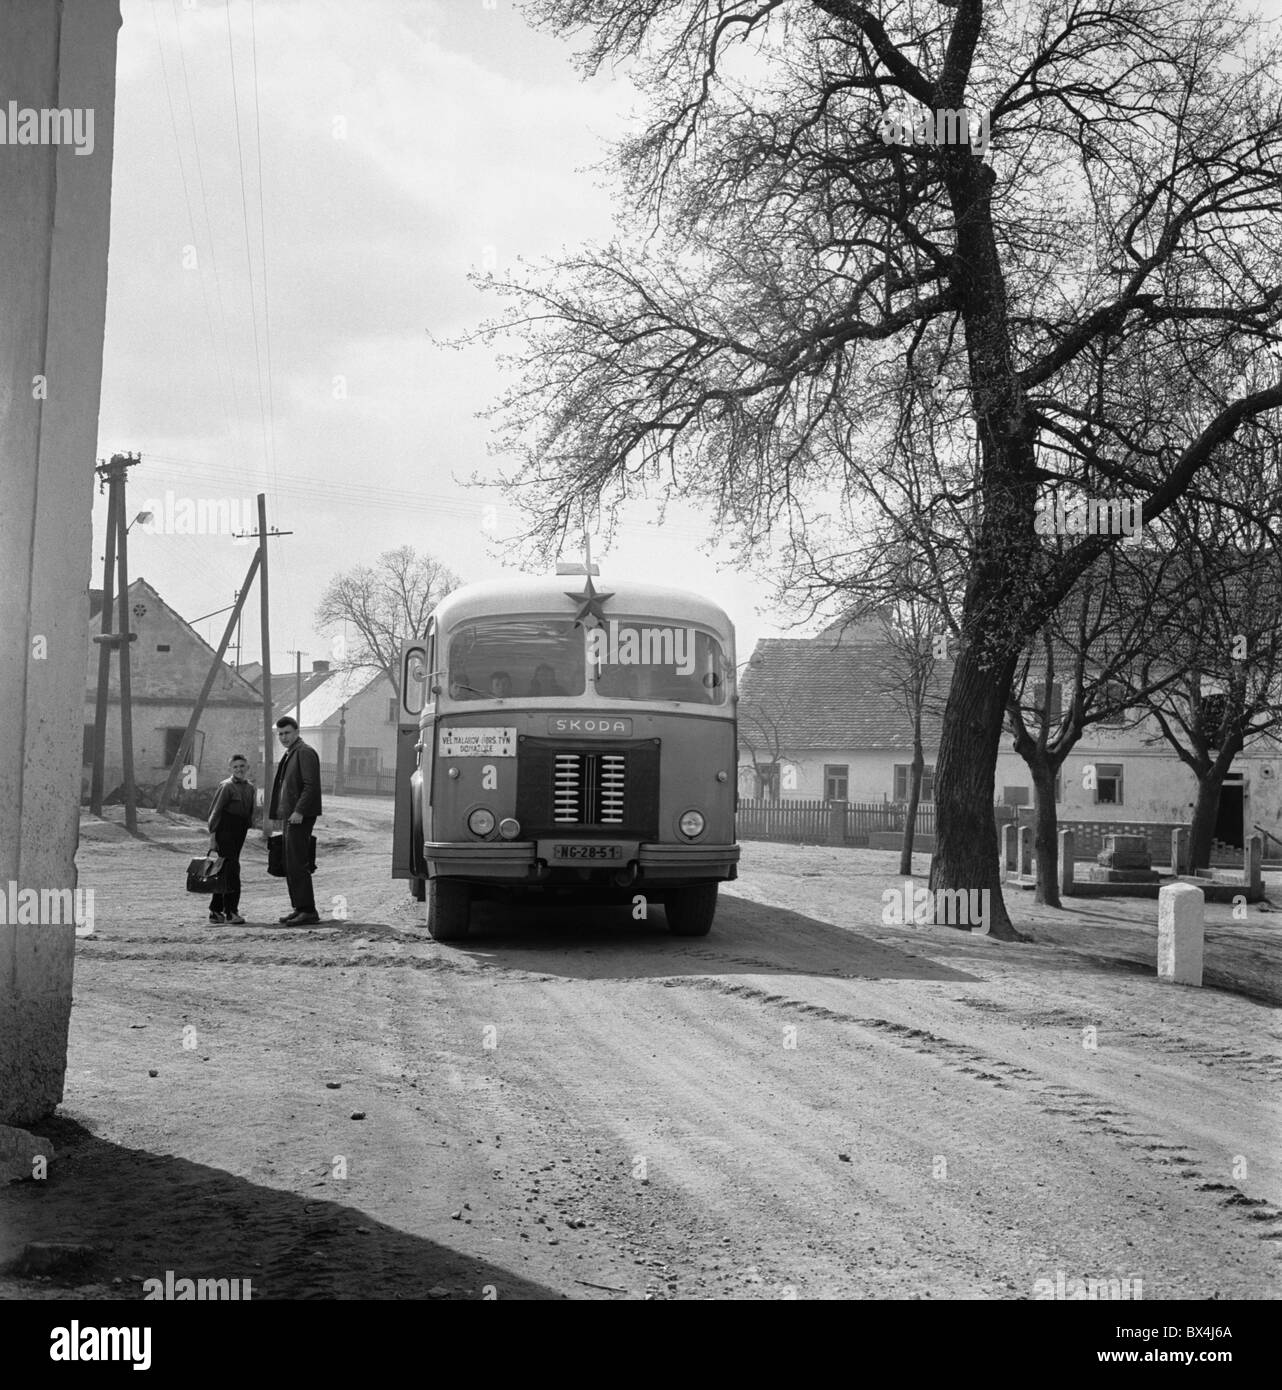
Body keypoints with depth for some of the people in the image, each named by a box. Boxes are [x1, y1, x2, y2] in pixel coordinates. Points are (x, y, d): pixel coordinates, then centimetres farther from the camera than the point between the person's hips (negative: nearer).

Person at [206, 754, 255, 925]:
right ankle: (231, 912, -13)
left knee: (226, 871, 11)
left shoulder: (250, 787, 11)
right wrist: (212, 835, -14)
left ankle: (215, 910, 19)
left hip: (239, 832, 7)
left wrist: (248, 826, 17)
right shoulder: (226, 786, -10)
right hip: (225, 829, -7)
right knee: (232, 867, -13)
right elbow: (215, 811, -11)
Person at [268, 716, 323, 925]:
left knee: (297, 865, -11)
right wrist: (278, 812, 16)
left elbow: (311, 785, -18)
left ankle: (308, 911, -10)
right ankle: (298, 907, 16)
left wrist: (299, 811, -23)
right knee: (291, 866, 11)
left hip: (300, 817, -10)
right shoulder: (288, 755, 20)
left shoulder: (305, 752, -10)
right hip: (290, 816, 10)